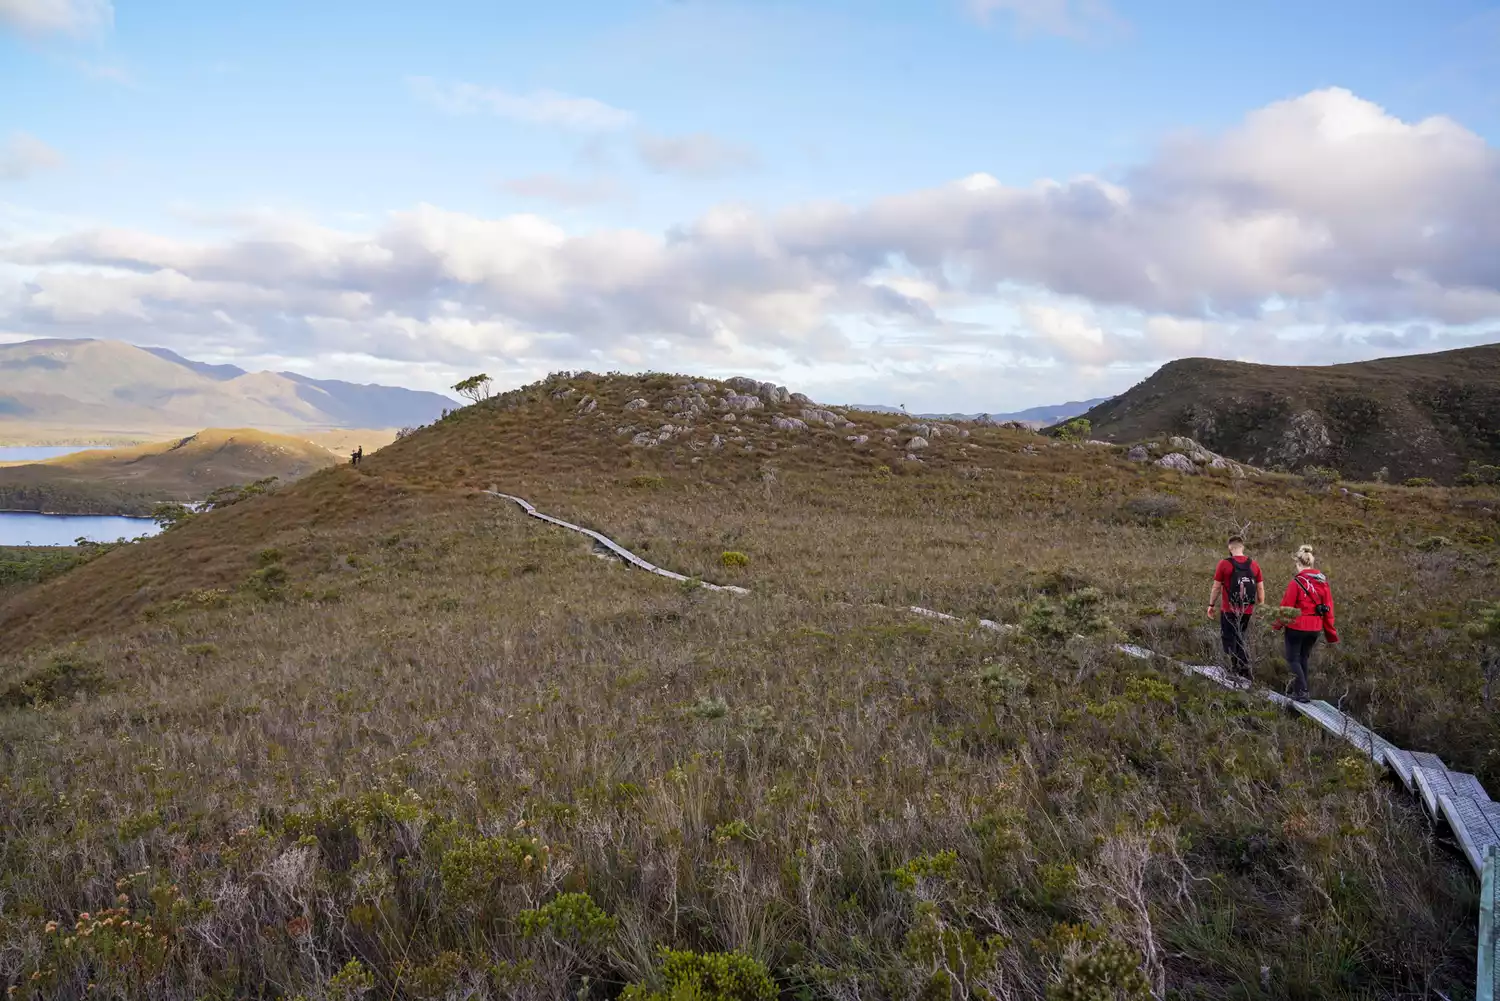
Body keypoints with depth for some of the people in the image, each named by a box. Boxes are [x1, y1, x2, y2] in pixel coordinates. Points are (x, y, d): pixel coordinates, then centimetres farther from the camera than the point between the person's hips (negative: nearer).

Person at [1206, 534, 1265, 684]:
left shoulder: (1224, 564, -9)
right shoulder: (1254, 565, 2)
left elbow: (1216, 587, -5)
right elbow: (1261, 589, 5)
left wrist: (1211, 605, 6)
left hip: (1229, 610, -4)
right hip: (1247, 610, 4)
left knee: (1228, 640, 4)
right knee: (1240, 639, 20)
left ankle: (1236, 671, -5)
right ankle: (1244, 672, 20)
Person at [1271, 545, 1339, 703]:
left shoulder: (1297, 582, -16)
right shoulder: (1323, 582, 2)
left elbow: (1286, 606, -12)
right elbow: (1328, 608, 6)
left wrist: (1278, 624, 3)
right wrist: (1331, 632, 14)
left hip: (1297, 626, -6)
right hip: (1315, 628, 6)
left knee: (1293, 659, 6)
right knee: (1304, 658, 20)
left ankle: (1302, 692, -5)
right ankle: (1301, 691, 25)